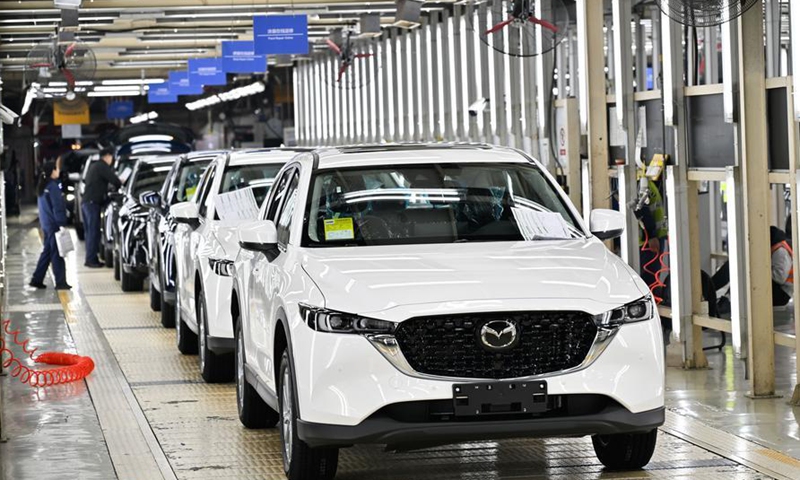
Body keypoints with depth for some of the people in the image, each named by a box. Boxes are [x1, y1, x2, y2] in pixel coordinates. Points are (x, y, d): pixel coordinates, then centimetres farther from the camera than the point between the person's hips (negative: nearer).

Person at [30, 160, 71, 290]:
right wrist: (61, 223, -17)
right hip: (54, 224, -9)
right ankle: (60, 282, -2)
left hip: (46, 224, 9)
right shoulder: (53, 186, -16)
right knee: (57, 254, -5)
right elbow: (57, 207, -19)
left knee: (47, 252, 15)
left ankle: (37, 279, 16)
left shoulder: (43, 186, 13)